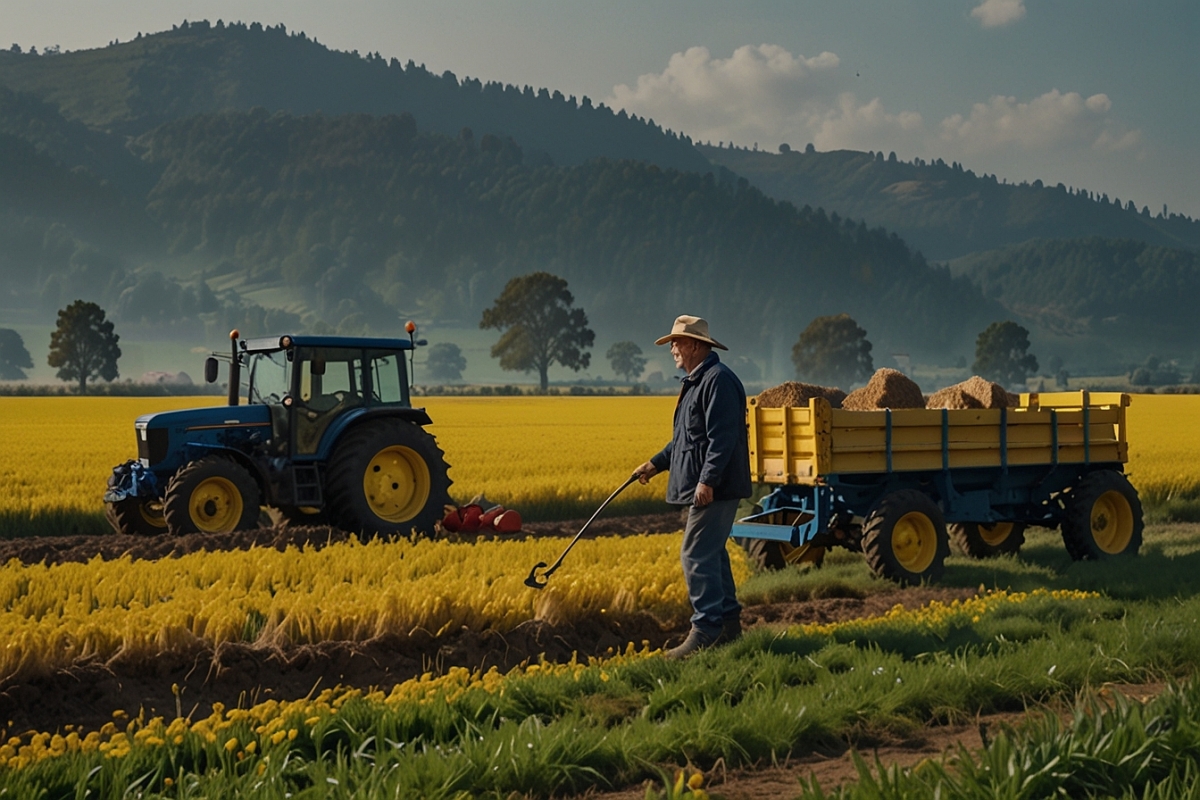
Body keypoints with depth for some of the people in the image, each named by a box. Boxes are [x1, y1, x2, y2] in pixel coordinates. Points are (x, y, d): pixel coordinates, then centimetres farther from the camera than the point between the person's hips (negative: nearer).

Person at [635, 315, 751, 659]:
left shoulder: (718, 380, -16)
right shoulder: (695, 382, 18)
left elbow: (723, 437, -23)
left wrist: (707, 480, -27)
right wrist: (656, 463, 21)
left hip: (715, 488, -11)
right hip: (700, 487, 11)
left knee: (697, 556, -11)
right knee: (712, 554, 15)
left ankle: (705, 631, -8)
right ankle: (729, 624, 22)